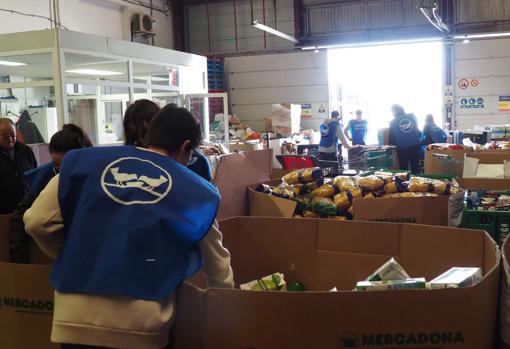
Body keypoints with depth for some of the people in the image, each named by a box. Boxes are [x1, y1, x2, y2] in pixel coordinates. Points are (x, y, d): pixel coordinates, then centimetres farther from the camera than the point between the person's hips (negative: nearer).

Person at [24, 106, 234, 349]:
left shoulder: (86, 160, 6)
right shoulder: (196, 192, 7)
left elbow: (36, 221, 2)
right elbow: (218, 268, 17)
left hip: (76, 316, 1)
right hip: (143, 323, 0)